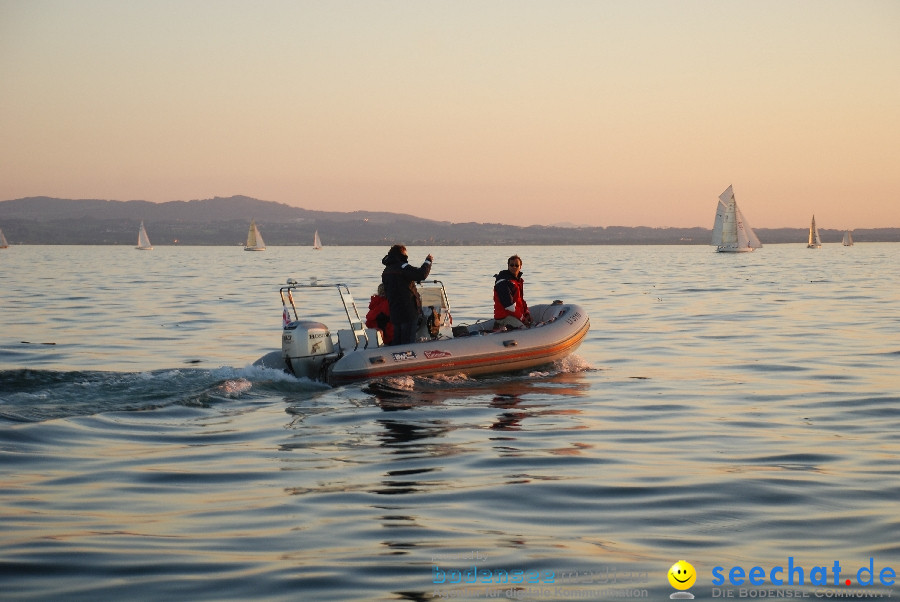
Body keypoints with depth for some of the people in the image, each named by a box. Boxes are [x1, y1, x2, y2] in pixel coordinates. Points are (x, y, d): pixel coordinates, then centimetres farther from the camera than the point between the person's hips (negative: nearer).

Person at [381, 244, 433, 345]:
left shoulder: (386, 271, 15)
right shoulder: (402, 267, -12)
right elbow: (422, 274, -20)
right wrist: (428, 261, -5)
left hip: (394, 312, 8)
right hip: (408, 310, -8)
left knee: (396, 341, 14)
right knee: (408, 341, -6)